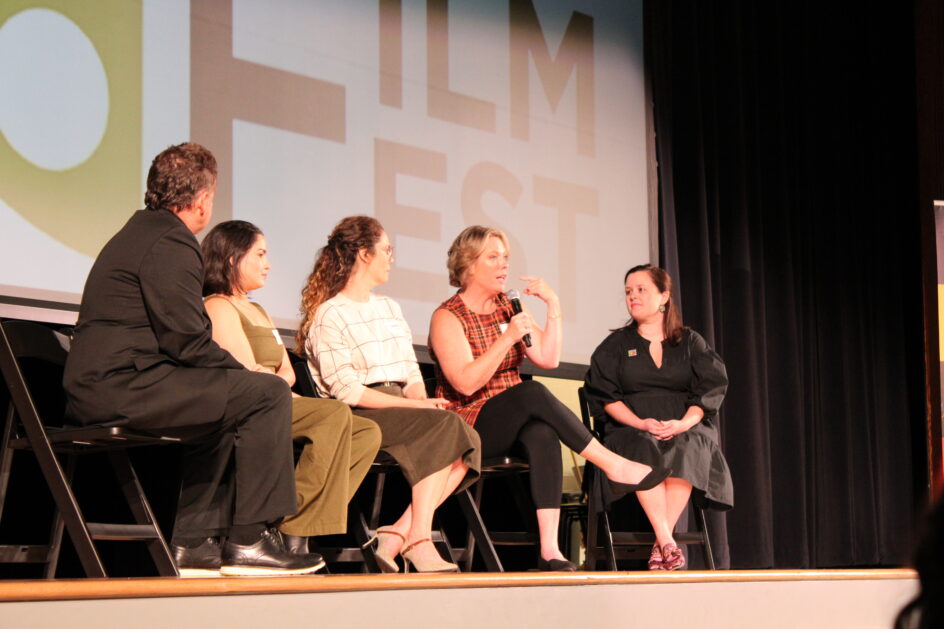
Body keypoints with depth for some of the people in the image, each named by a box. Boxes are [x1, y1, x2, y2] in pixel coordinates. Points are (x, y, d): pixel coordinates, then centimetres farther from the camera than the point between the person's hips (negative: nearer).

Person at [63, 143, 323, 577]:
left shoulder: (140, 232, 23)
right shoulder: (171, 245, -10)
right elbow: (189, 344, -16)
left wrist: (241, 375, 15)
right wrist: (247, 375, 0)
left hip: (94, 386, 11)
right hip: (121, 387, -11)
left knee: (227, 409, 28)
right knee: (268, 394, -9)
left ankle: (191, 542, 21)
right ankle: (247, 541, -8)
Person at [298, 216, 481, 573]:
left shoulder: (390, 309, 26)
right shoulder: (329, 315, 0)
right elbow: (347, 392, -12)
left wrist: (423, 400, -5)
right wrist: (413, 405, -17)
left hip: (400, 406, 7)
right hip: (360, 418, -7)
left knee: (468, 438, -23)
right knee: (445, 425, -31)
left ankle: (398, 534, -27)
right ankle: (419, 541, -32)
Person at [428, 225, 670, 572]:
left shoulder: (508, 307, 15)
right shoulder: (447, 317, -5)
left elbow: (548, 358, 3)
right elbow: (466, 383, -19)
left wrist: (553, 307, -5)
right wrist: (508, 338, -24)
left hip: (514, 423, 5)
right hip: (469, 426, -5)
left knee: (543, 434, -34)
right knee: (534, 393, -34)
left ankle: (550, 549, -45)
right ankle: (613, 465, -28)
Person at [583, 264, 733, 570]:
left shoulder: (691, 342, 17)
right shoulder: (616, 344, 16)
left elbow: (708, 391, 6)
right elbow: (604, 395, 3)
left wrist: (684, 423, -14)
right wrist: (639, 423, -14)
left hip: (685, 431, 0)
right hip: (631, 428, 0)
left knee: (686, 450, -36)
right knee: (643, 449, -37)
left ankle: (660, 545, -38)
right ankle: (667, 542, -43)